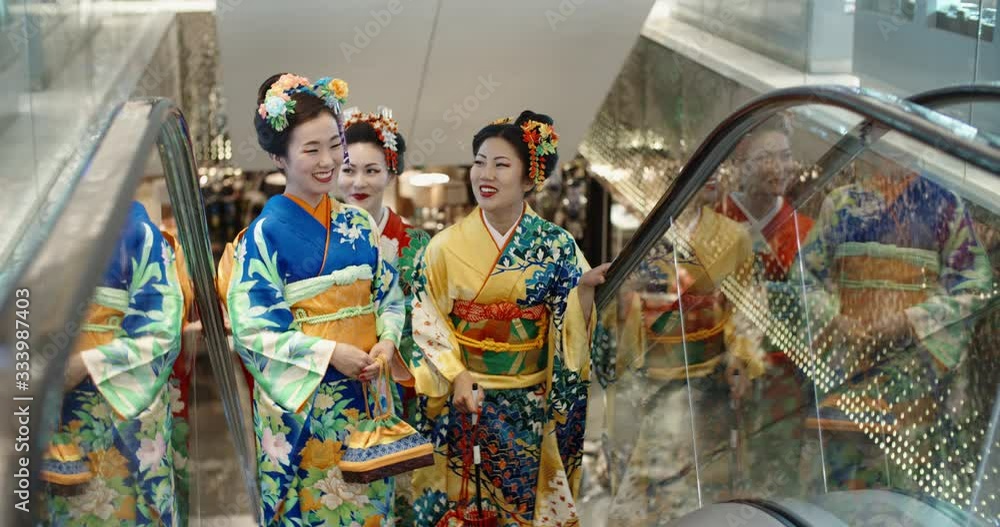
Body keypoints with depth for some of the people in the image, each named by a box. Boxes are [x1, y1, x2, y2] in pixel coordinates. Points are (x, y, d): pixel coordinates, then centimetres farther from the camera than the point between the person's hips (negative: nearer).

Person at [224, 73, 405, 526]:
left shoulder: (359, 225, 4)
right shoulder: (265, 234, -11)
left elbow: (389, 296, 9)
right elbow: (251, 329, -14)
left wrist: (387, 342, -10)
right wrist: (329, 353, -19)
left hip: (366, 394, 5)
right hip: (301, 400, -5)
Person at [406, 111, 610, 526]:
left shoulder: (556, 246, -5)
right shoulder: (445, 246, -6)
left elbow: (573, 329, -4)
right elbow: (426, 323, -3)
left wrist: (586, 289, -22)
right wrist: (456, 377, -14)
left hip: (530, 406, 0)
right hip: (462, 398, 0)